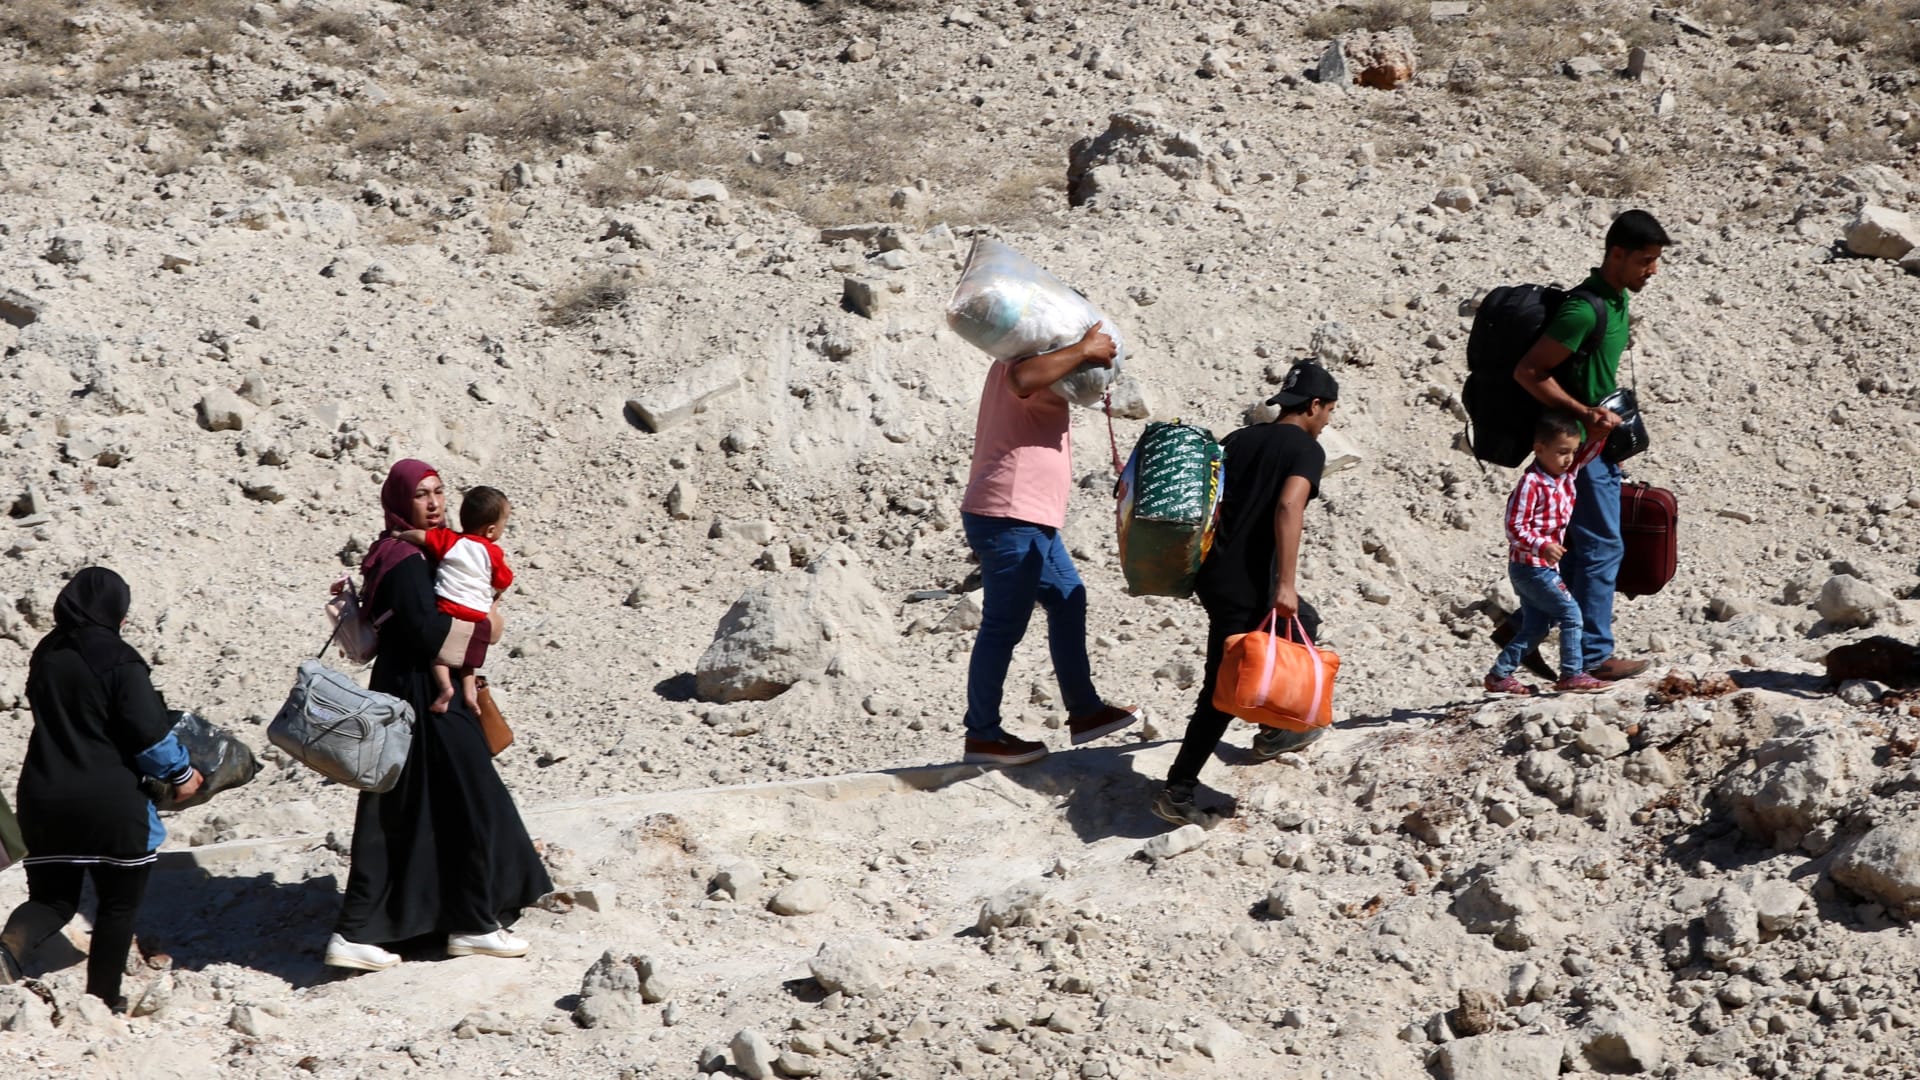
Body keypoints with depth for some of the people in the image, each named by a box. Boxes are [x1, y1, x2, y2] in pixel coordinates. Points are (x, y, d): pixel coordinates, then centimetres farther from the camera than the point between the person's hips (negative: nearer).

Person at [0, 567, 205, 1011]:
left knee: (52, 897, 14)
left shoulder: (46, 655, 7)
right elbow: (149, 733, -15)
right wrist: (180, 773, 0)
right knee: (120, 903, 12)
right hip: (109, 803, -5)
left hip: (43, 797, 5)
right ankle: (104, 1001, 15)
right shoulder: (117, 660, -14)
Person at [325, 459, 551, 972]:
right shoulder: (405, 561, -17)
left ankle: (354, 934, 13)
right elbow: (426, 631, -25)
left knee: (396, 819, 11)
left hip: (406, 692, 10)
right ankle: (473, 925, 9)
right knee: (467, 806, 0)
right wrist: (484, 628, -12)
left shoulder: (397, 554, 14)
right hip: (424, 698, -10)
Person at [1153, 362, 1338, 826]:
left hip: (1211, 572, 8)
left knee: (1302, 623, 29)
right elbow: (1289, 506, -21)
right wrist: (1286, 583, -25)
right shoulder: (1306, 449, -6)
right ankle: (1178, 789, -6)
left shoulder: (1239, 439, 15)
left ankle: (1275, 731, 37)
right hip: (1246, 586, -8)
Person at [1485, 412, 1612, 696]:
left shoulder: (1566, 473, 6)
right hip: (1530, 566, -10)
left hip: (1542, 566, 10)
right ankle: (1571, 675, -8)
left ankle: (1499, 675, 20)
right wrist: (1542, 546, -33)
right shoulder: (1531, 484, -19)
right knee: (1570, 613, -11)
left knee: (1535, 627, 14)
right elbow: (1515, 527, -22)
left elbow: (1590, 450, 13)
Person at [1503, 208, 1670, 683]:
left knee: (1582, 549, 13)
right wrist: (1585, 414, -24)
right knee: (1602, 547, -3)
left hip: (1597, 443, 10)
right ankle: (1594, 656, 5)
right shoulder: (1585, 310, -21)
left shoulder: (1617, 300, 10)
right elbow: (1528, 371, -22)